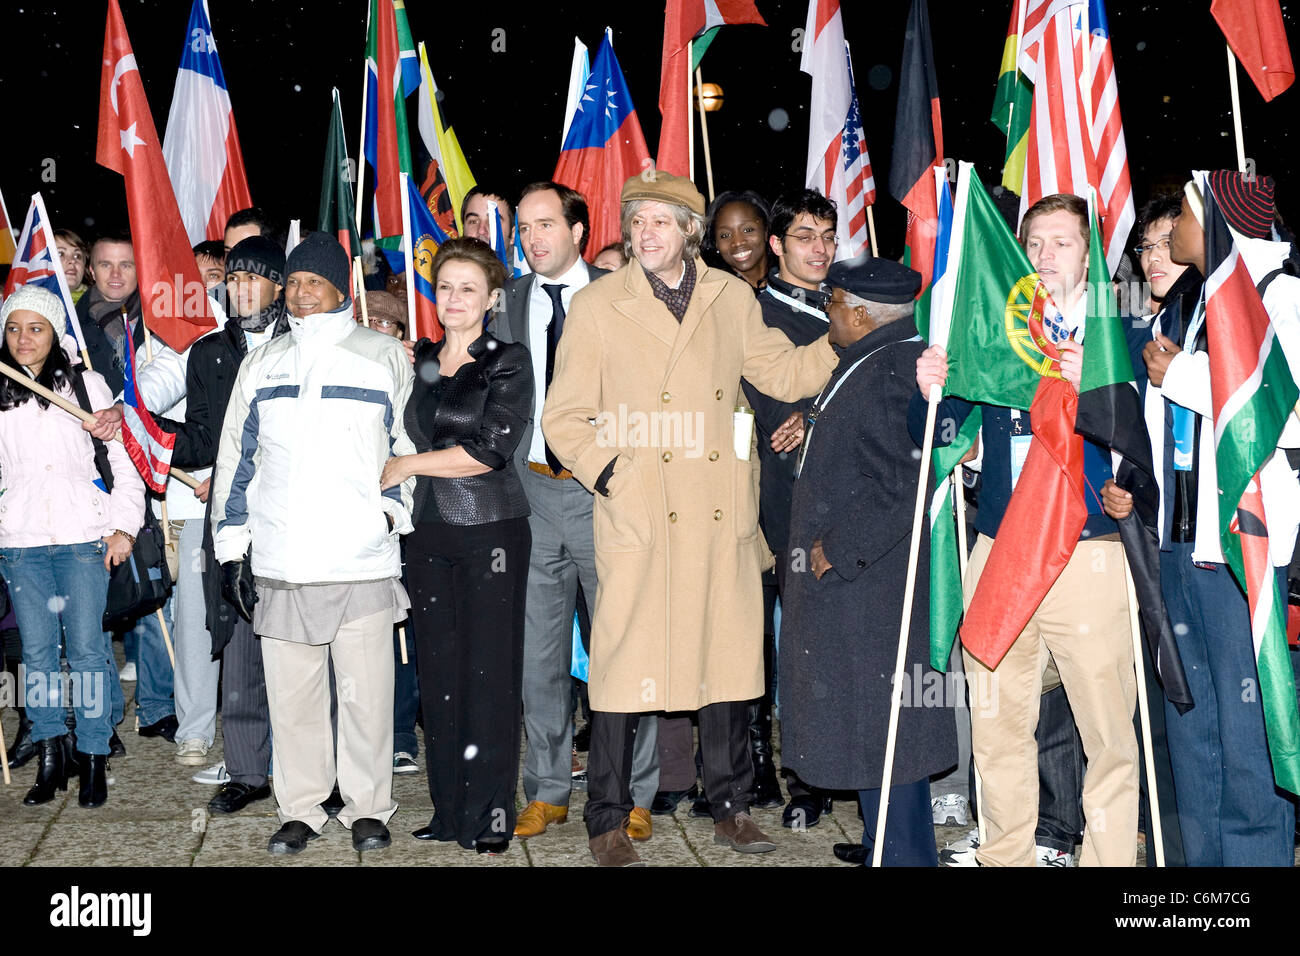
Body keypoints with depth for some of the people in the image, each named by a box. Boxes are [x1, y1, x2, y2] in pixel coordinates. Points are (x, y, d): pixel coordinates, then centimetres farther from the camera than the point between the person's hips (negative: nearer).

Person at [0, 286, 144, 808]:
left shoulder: (86, 384, 3)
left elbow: (122, 456, 4)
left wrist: (125, 525, -1)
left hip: (83, 536, -2)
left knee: (85, 647, -1)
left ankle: (94, 758, 9)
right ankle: (51, 754, 17)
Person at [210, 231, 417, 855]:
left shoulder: (385, 357, 5)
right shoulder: (261, 365, 13)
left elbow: (411, 446, 9)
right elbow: (235, 459, 14)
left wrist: (394, 509, -3)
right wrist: (232, 547, 9)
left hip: (363, 561, -2)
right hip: (279, 563, 3)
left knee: (366, 692, 2)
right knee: (290, 693, 8)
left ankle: (367, 808, 17)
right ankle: (300, 809, 21)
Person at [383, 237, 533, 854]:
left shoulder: (508, 362, -3)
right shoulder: (416, 360, 13)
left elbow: (490, 449, -13)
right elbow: (403, 437, 22)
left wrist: (407, 466, -7)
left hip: (490, 530, -5)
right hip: (428, 530, 5)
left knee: (488, 670, -3)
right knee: (438, 670, 7)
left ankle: (490, 817, 6)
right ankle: (448, 810, 17)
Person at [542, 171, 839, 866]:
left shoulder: (731, 297, 11)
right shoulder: (597, 305, 2)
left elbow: (780, 372, 18)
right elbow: (564, 418, 2)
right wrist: (611, 474, -11)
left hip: (721, 514, 3)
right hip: (638, 514, -3)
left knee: (725, 652, 9)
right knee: (626, 659, -2)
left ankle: (729, 806, 26)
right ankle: (607, 822, 12)